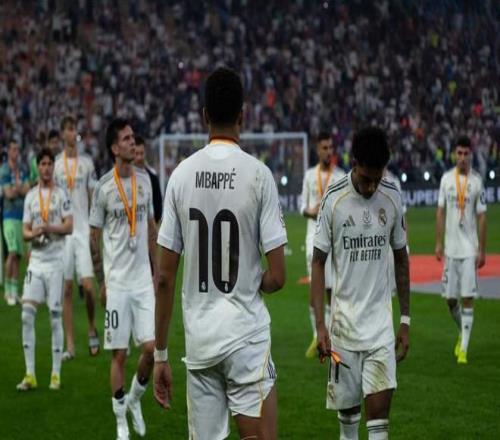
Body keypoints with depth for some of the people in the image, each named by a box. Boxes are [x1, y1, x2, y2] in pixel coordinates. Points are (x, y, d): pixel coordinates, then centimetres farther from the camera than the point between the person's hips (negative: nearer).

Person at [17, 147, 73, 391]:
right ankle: (30, 374, -2)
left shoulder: (61, 194, 1)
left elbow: (69, 226, -6)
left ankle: (56, 374, 6)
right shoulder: (30, 195, 13)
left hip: (55, 260, -3)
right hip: (36, 259, 3)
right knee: (27, 313, -6)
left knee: (55, 316, -1)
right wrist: (33, 233, -11)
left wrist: (49, 228, -23)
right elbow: (25, 231, 11)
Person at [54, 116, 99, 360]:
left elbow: (93, 198, 7)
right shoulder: (55, 164, 5)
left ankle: (91, 329, 15)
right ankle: (70, 345, 5)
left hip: (83, 230, 0)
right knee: (66, 289, 1)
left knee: (88, 285, -10)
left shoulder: (87, 163, 6)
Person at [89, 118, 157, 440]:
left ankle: (134, 400, 23)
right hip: (117, 283, -4)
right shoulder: (104, 188, -8)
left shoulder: (144, 180, 6)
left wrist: (157, 272, 14)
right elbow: (95, 236, -1)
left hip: (143, 280, 4)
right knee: (119, 353, 1)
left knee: (151, 347, -3)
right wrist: (101, 281, -2)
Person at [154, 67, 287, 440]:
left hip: (197, 338, 4)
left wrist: (160, 353, 10)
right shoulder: (258, 174, -7)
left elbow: (165, 278, 3)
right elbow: (277, 277, -8)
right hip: (247, 335, -4)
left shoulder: (181, 174, 2)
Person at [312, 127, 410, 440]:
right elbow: (318, 263, -2)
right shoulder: (334, 200, -6)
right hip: (344, 319, -1)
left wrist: (406, 320, 11)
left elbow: (401, 260, 12)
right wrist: (320, 325, -8)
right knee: (347, 405, 7)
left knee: (380, 408, -9)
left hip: (381, 321, 1)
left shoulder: (393, 198, 2)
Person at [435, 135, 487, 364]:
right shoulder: (446, 179, 5)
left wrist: (482, 250, -5)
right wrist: (438, 244, 4)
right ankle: (462, 333, 34)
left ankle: (464, 348, -2)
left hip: (469, 249, -3)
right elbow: (440, 212, 9)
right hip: (451, 248, 3)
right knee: (450, 298, 7)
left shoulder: (477, 182, -4)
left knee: (468, 298, -6)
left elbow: (482, 217, -2)